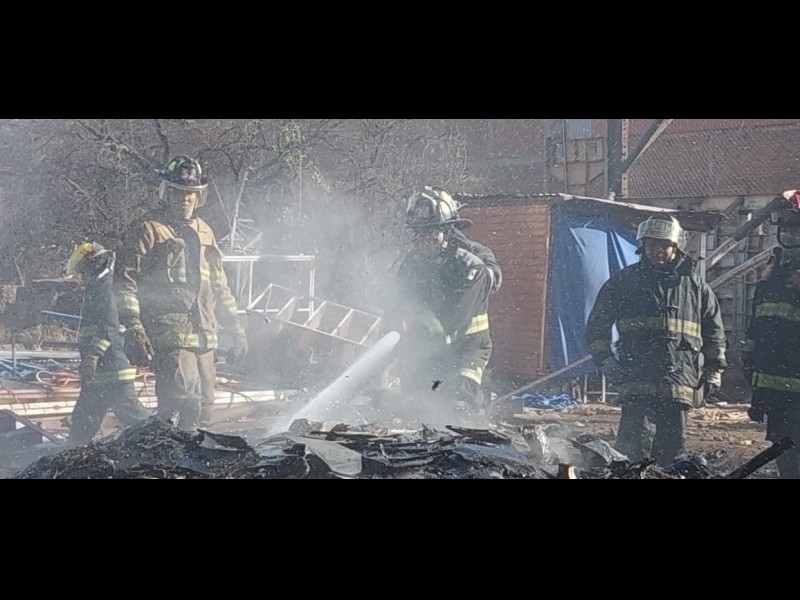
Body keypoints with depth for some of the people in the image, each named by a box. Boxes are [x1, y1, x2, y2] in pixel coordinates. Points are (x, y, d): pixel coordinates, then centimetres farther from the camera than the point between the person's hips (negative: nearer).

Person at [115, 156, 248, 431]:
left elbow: (220, 288, 29)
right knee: (187, 405, -22)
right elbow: (126, 281, -7)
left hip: (204, 337, 8)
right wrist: (133, 328, -17)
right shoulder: (148, 230, 0)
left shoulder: (204, 233, 22)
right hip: (169, 335, -7)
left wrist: (237, 330, 24)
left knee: (203, 412, 7)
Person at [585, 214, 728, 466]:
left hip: (680, 386, 3)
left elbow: (714, 329, 20)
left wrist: (714, 371, 14)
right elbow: (597, 324, 10)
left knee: (672, 449, 8)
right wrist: (606, 361, -1)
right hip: (637, 382, -3)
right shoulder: (624, 281, 8)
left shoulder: (694, 285, 13)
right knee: (635, 446, -13)